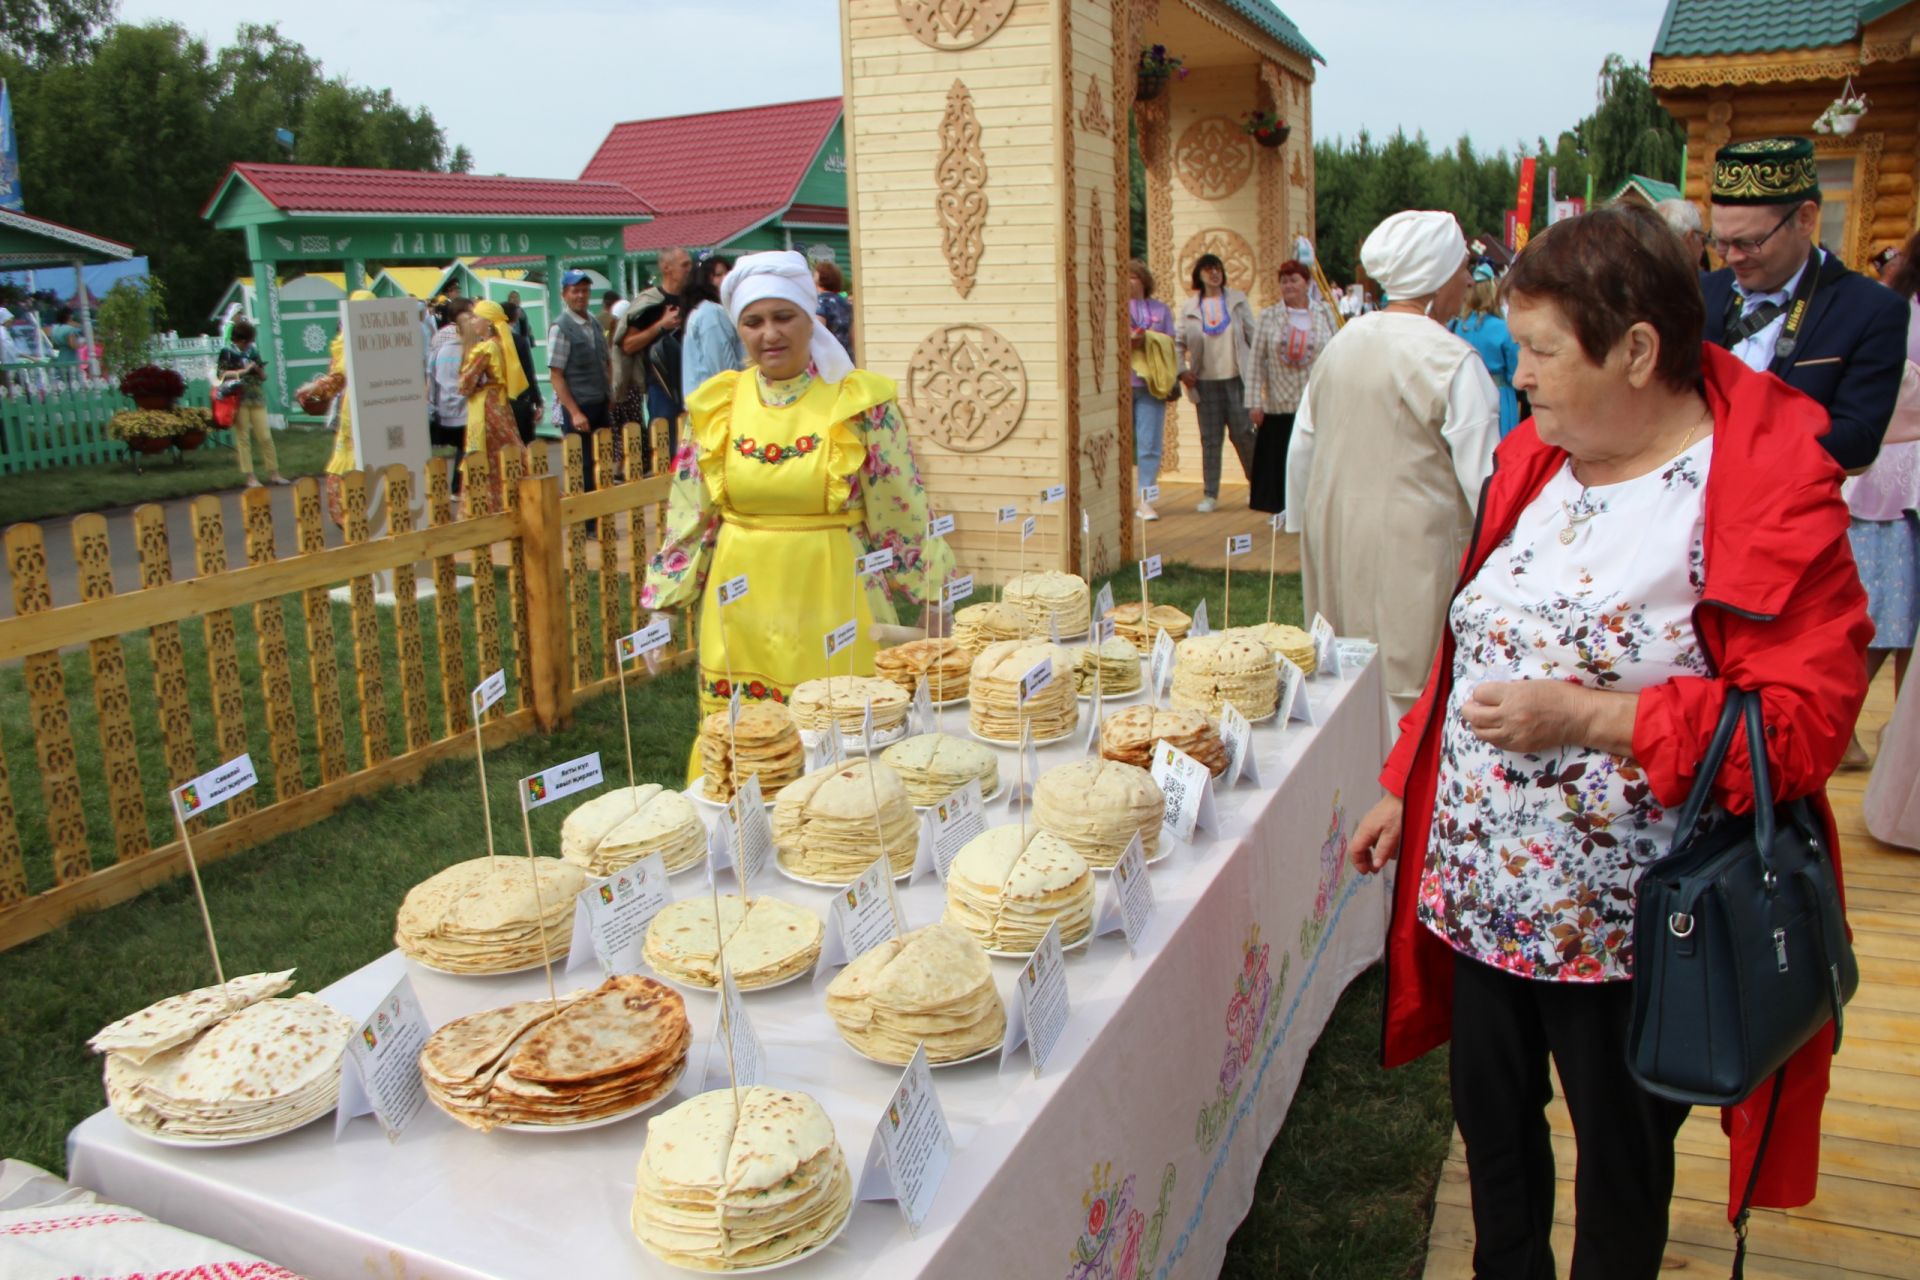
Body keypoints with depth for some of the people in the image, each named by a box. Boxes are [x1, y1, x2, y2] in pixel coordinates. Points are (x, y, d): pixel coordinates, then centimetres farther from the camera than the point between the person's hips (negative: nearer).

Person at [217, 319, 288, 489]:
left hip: (256, 398, 3)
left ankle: (274, 473, 10)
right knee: (243, 438, -1)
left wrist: (259, 370, -5)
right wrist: (244, 370, -11)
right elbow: (221, 373, -6)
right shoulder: (227, 352, 2)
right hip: (238, 399, -3)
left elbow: (263, 377, 16)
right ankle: (250, 477, 1)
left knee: (265, 436, 2)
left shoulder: (253, 350, 13)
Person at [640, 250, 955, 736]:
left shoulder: (861, 402, -5)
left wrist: (933, 593, 5)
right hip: (740, 611, 3)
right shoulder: (715, 405, 4)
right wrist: (663, 602, 12)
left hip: (830, 605, -2)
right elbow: (690, 517, 11)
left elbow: (900, 513, 1)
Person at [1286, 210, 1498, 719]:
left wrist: (1304, 525, 26)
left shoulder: (1339, 345, 8)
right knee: (1410, 682, 0)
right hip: (1414, 548, -7)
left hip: (1334, 540, 7)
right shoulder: (1452, 362, -14)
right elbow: (1485, 482, -13)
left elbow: (1301, 451, 15)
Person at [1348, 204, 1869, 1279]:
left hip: (1625, 927, -6)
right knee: (1491, 1122, 22)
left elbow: (1806, 718, -21)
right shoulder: (1535, 463, 6)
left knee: (1622, 1160, 16)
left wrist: (1591, 719, -28)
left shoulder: (1767, 494, -16)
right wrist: (1407, 790, 14)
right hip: (1486, 893, 7)